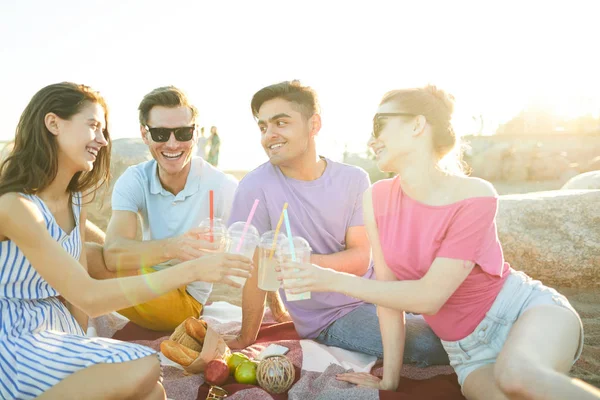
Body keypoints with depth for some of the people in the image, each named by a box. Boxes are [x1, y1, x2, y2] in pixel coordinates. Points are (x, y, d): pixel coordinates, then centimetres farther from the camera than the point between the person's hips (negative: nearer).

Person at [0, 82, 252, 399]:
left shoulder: (74, 201, 6)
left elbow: (76, 294, 8)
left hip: (56, 330, 6)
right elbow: (88, 296, -26)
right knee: (143, 369, -23)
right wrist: (193, 269, -29)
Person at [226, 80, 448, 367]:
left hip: (371, 290, 4)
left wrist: (306, 261, -29)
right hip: (330, 319, -4)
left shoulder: (354, 179, -6)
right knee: (433, 344, -21)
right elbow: (256, 273, -12)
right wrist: (245, 342, -8)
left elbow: (360, 259, -12)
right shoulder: (256, 188, -16)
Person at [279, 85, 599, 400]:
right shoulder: (376, 199, -7)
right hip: (470, 353, 3)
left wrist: (333, 280, -22)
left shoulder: (474, 197, -22)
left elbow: (429, 296, -22)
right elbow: (390, 290, -2)